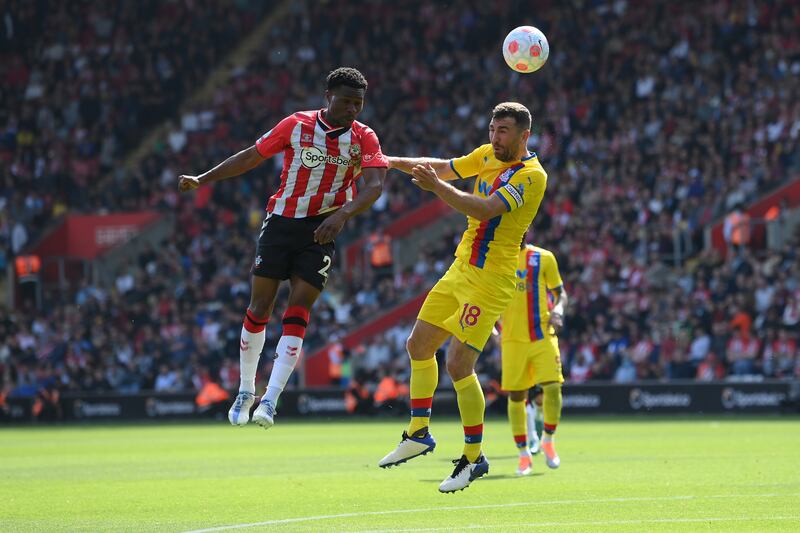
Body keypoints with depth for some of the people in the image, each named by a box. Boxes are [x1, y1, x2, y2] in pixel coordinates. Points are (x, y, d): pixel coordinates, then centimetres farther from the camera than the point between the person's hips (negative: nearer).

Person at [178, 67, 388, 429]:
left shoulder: (365, 138, -4)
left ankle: (270, 400, -11)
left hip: (321, 232, -1)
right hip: (281, 221, 1)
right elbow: (252, 156, 7)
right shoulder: (297, 125, -2)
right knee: (259, 308, 1)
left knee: (297, 313, -10)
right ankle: (246, 391, 18)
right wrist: (202, 180, 5)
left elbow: (374, 185, -17)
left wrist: (342, 214, -33)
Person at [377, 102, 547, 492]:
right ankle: (419, 433, 29)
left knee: (458, 365, -14)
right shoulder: (488, 156, 7)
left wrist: (436, 186, -37)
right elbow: (443, 167, 20)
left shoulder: (531, 175, -18)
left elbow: (485, 209, -30)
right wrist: (392, 162, 9)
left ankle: (474, 458, -1)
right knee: (419, 346, 14)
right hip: (461, 269, 9)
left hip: (490, 281, -9)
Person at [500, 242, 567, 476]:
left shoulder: (544, 258, 5)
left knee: (552, 387, -14)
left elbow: (560, 293, 11)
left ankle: (548, 440, 10)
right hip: (513, 339, 1)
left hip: (543, 335, -1)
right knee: (516, 396, 0)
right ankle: (524, 455, 11)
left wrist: (558, 310, -10)